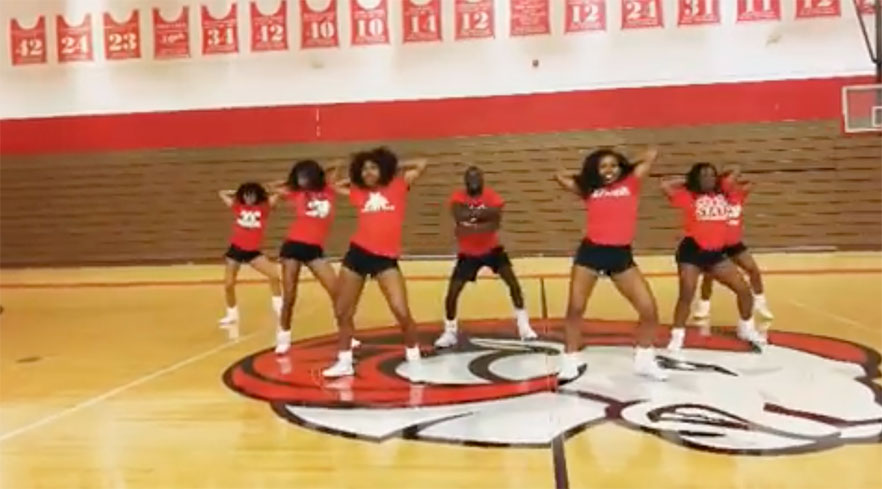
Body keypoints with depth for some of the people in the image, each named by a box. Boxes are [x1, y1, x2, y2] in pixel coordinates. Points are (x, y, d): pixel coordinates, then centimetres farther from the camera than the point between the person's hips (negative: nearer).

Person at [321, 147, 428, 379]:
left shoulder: (397, 186, 2)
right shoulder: (359, 193, 9)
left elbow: (421, 165, 4)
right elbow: (335, 186, 25)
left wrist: (396, 167, 11)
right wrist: (355, 178, 18)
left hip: (386, 257, -3)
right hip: (357, 253, 4)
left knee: (402, 313, -14)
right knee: (342, 312, 11)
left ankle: (413, 361, 8)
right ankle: (344, 362, 29)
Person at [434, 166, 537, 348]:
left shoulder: (492, 196, -14)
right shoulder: (458, 197, -14)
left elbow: (495, 223, -30)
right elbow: (460, 216, -36)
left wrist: (472, 227, -40)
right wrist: (485, 212, -34)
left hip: (491, 248, 1)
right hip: (468, 253, 0)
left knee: (513, 282, -10)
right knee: (452, 292, -6)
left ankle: (523, 325, 4)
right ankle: (449, 332, 13)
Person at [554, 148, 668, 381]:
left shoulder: (630, 184, 8)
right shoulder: (589, 190, 8)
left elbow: (652, 155, 8)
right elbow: (560, 175, 15)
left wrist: (629, 166, 19)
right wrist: (586, 176, 17)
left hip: (622, 255, 1)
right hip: (590, 251, 0)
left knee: (649, 309, -2)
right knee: (575, 308, 0)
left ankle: (644, 360, 19)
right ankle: (570, 361, 16)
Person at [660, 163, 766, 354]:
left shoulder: (723, 196, 8)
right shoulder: (688, 196, -6)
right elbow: (665, 185, -18)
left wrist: (723, 179, 14)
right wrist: (685, 181, -5)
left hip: (716, 253, 5)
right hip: (692, 251, -5)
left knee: (744, 290, 8)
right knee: (686, 295, -10)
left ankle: (746, 329, 31)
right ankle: (677, 337, 5)